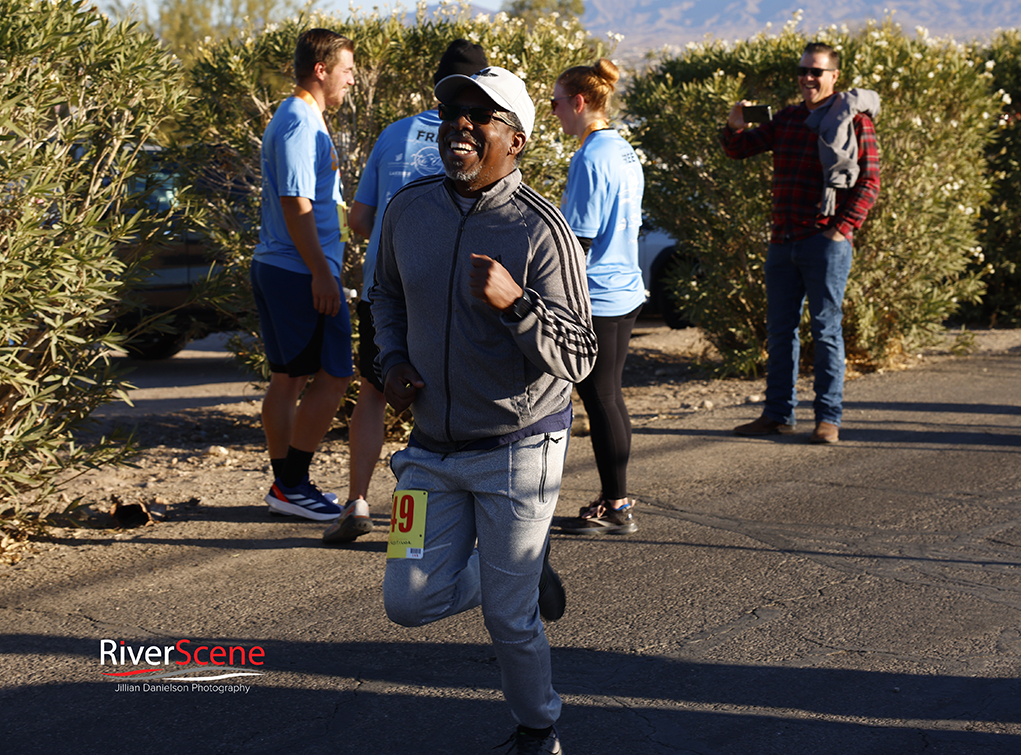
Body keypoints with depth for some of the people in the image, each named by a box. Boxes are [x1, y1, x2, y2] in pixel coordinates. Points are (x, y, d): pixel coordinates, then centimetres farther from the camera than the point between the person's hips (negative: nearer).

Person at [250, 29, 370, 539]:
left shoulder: (295, 120, 19)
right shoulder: (301, 124, -15)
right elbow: (296, 204, -21)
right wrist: (321, 273, -21)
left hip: (275, 268, 11)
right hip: (300, 272, -11)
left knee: (289, 377, 12)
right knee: (333, 375, -5)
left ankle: (286, 485, 18)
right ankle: (292, 484, 1)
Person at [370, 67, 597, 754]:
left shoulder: (542, 231, -16)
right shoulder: (409, 209, 1)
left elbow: (578, 358, -18)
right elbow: (389, 296, 20)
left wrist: (514, 303, -34)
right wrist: (392, 361, 2)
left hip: (518, 451, -5)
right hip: (434, 447, 5)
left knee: (508, 615, 2)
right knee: (411, 602, 4)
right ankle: (524, 568, 32)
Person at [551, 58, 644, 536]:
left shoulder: (590, 160, -17)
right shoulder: (625, 153, 10)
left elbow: (578, 240, -18)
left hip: (596, 298, -9)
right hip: (626, 291, 9)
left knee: (600, 398, -1)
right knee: (609, 395, 15)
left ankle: (616, 509, 6)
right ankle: (615, 497, 24)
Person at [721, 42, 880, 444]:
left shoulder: (853, 120, -2)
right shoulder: (787, 118, 15)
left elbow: (868, 183, -5)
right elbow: (742, 148, 18)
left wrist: (842, 228, -14)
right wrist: (736, 126, -4)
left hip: (825, 241, -6)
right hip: (783, 241, 6)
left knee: (826, 329, -1)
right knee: (780, 330, 10)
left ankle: (828, 417, 5)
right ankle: (779, 414, 18)